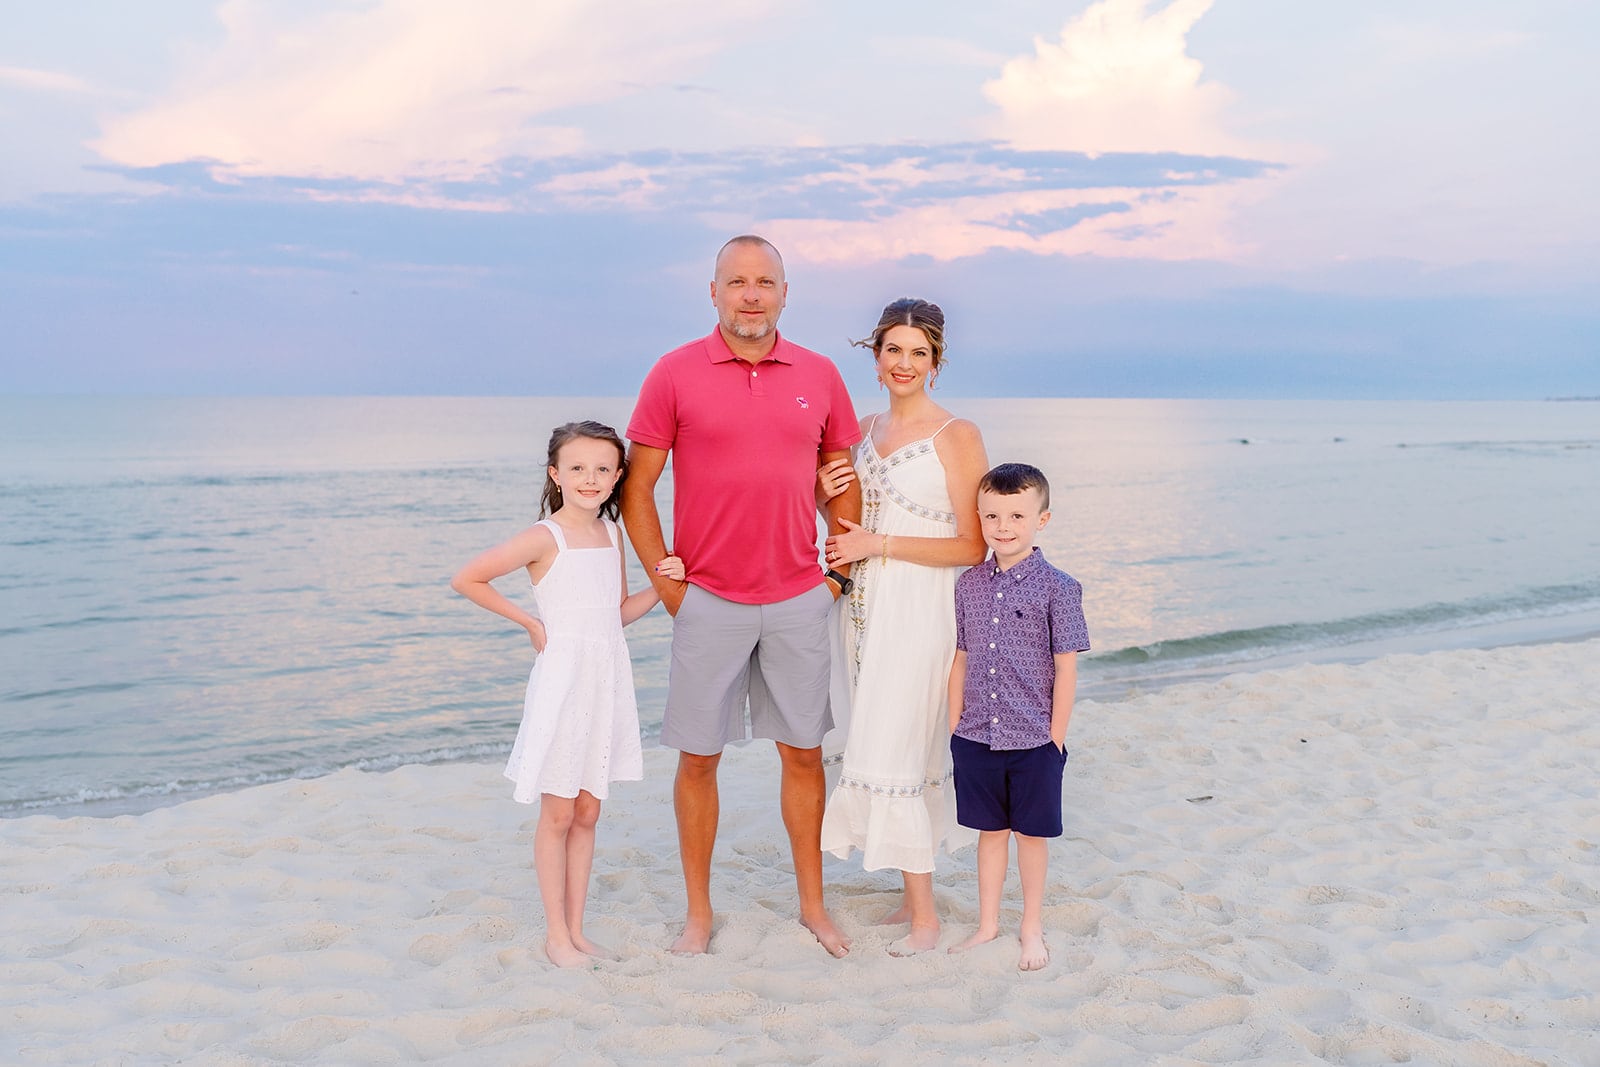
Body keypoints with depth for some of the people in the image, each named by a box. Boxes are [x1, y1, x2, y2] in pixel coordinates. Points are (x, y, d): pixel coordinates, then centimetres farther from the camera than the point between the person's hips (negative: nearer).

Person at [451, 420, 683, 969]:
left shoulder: (610, 532, 9)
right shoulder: (545, 537, -10)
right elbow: (466, 579, -10)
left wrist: (661, 584, 1)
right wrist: (530, 622, -6)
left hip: (607, 681, 6)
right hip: (563, 679, -6)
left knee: (587, 813, 12)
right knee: (558, 815, 4)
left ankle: (576, 930, 22)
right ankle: (556, 935, 16)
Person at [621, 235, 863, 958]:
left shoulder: (819, 376, 5)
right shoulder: (675, 374, -3)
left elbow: (841, 482, 14)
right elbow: (636, 487, -1)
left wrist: (843, 573, 6)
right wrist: (665, 582, -4)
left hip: (800, 600, 2)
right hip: (707, 600, -2)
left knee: (803, 753, 11)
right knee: (698, 757, 6)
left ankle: (812, 904, 26)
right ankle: (698, 912, 22)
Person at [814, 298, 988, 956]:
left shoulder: (957, 436, -7)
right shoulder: (864, 431, 12)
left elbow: (973, 547, -11)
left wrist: (880, 543, -14)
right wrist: (826, 496, 0)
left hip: (919, 614, -7)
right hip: (865, 608, 7)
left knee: (895, 758, -7)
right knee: (879, 748, 9)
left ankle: (924, 915, 5)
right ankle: (915, 890, 21)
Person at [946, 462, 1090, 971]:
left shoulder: (1057, 588, -9)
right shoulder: (969, 585, 3)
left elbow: (1066, 668, -7)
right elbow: (961, 661, 9)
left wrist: (1056, 738, -8)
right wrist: (954, 727, 8)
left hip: (1034, 740, -3)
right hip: (977, 738, 3)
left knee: (1031, 833, 11)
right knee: (990, 830, 15)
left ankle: (1032, 927, 28)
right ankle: (987, 924, 29)